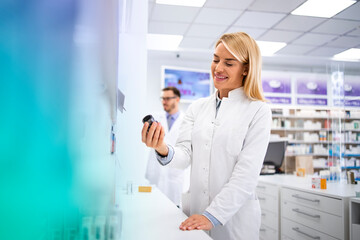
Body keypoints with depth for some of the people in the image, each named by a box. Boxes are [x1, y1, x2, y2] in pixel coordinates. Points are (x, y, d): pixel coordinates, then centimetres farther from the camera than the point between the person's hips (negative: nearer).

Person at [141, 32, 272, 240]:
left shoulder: (259, 111, -8)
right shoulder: (197, 107, 6)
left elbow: (247, 173, -13)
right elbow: (185, 155, -2)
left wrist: (213, 216, -19)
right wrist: (163, 150, -23)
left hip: (235, 217, -3)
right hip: (198, 214, 4)